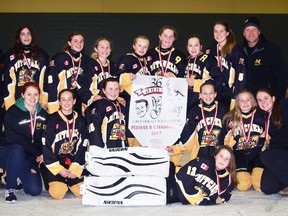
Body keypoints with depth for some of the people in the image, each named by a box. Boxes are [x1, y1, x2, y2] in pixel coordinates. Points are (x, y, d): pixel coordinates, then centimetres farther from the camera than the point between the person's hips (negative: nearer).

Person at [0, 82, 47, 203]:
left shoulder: (43, 115, 5)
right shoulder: (12, 112, -10)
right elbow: (13, 138, -17)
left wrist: (42, 155, -13)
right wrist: (38, 152, -19)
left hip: (29, 158, 4)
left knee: (35, 190, -15)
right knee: (17, 150, -39)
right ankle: (10, 188, -19)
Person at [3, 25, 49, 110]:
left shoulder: (42, 54, 11)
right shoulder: (11, 55, 8)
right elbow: (8, 80, 4)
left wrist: (44, 100, -2)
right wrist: (9, 103, -4)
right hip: (17, 101, 0)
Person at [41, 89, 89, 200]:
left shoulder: (81, 120, 7)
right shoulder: (52, 119, -3)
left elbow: (83, 147, 2)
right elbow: (46, 147, -6)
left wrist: (75, 169, -9)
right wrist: (59, 169, -12)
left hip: (74, 164, 3)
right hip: (54, 164, -2)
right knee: (58, 194, -21)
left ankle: (68, 182, 19)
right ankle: (51, 183, 15)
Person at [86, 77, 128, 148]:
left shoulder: (121, 108, 22)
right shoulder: (98, 105, -1)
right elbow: (93, 129, -12)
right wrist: (98, 149, -21)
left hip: (121, 150, 7)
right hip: (106, 150, -7)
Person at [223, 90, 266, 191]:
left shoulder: (260, 116, 7)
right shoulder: (231, 119, 4)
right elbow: (227, 141, 10)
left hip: (257, 154, 1)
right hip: (239, 155, -1)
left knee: (260, 184, -20)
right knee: (243, 185, -21)